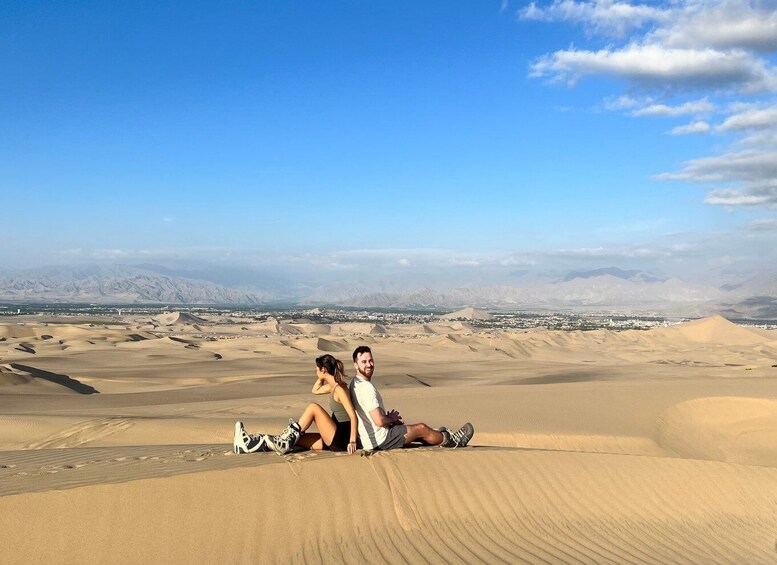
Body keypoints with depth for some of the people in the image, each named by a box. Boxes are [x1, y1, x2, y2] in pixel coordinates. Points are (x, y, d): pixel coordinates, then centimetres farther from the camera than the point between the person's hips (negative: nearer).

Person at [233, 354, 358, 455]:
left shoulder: (339, 389, -13)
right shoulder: (332, 386, 14)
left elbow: (353, 415, -21)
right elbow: (315, 390, 32)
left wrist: (352, 441, -27)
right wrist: (322, 378, 15)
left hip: (341, 440, -9)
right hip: (334, 439, 9)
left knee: (313, 407, -19)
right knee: (292, 438, 0)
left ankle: (285, 443, -16)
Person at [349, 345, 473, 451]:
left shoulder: (355, 383, 7)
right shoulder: (366, 387, -26)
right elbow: (379, 421, -29)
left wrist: (391, 419, 6)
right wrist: (392, 418, -7)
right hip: (379, 440, -9)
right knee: (421, 429, 6)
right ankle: (453, 441, 28)